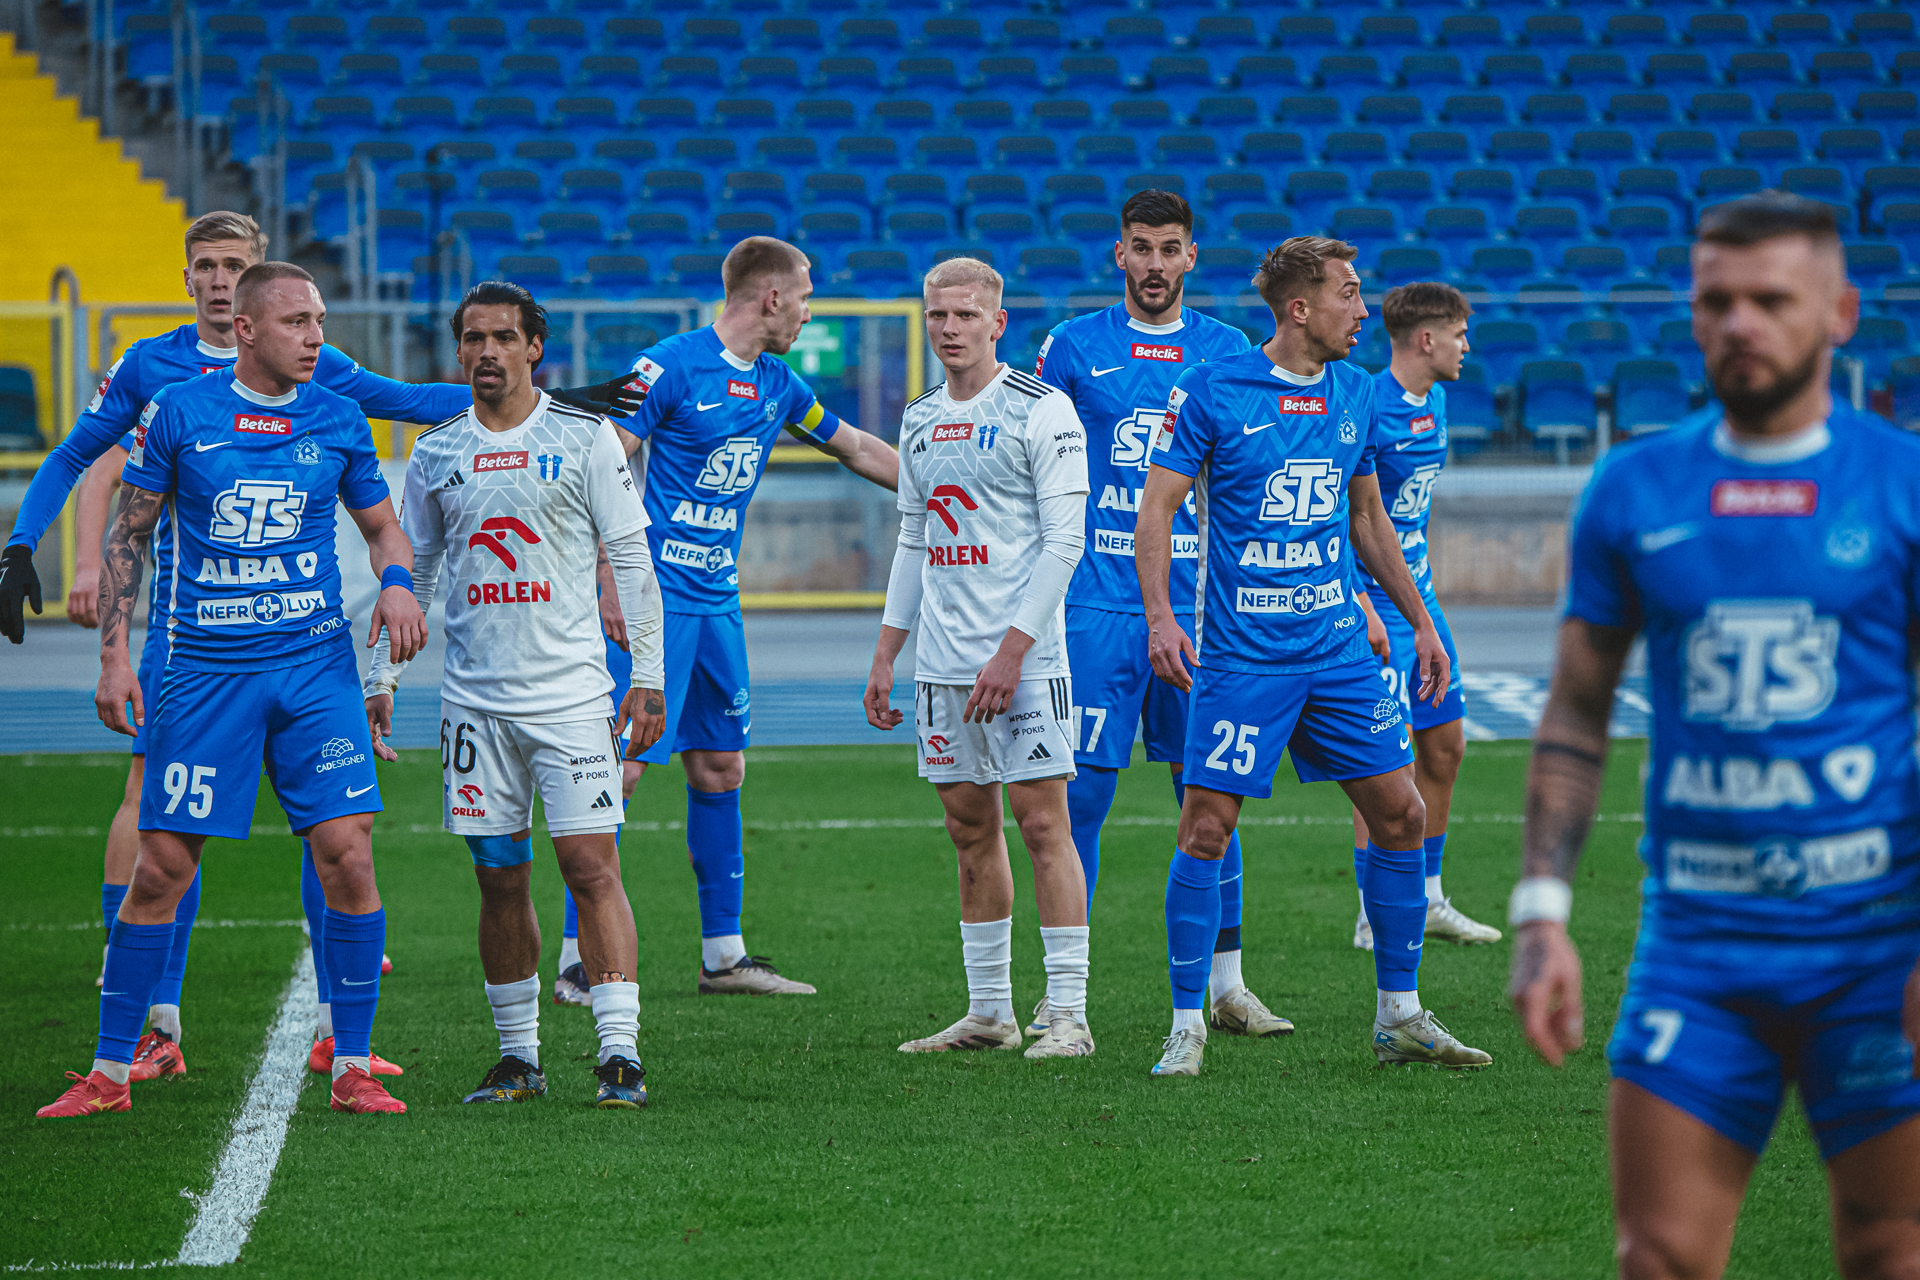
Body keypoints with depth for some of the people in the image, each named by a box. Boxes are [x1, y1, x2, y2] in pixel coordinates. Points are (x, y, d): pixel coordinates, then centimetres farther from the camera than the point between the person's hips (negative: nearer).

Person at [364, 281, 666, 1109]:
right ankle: (518, 1059, 13)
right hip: (475, 698, 3)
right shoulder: (435, 456, 9)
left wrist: (648, 675, -4)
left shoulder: (583, 439, 0)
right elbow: (411, 574, 17)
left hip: (572, 696, -3)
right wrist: (381, 680, 12)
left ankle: (620, 1054, -10)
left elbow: (631, 558, 1)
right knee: (501, 881, 5)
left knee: (592, 866, -10)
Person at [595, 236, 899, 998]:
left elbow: (855, 449, 26)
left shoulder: (775, 384, 12)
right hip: (656, 596, -8)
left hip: (718, 600, 8)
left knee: (720, 770, 10)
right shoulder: (670, 366, -11)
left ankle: (723, 956, 18)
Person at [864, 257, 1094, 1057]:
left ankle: (1068, 1014, -7)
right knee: (971, 828, 9)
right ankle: (989, 1013, 14)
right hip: (942, 662, 7)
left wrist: (1011, 652, -17)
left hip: (1022, 660, -7)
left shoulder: (1041, 412, -7)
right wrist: (884, 658, 15)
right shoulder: (920, 422, 14)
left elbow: (1064, 540, -11)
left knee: (1042, 823, -8)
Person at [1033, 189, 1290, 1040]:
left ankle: (1226, 986, 13)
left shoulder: (1227, 353, 9)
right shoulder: (1075, 347, 3)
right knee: (1082, 790, -5)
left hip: (1199, 606, 2)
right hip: (1098, 606, -2)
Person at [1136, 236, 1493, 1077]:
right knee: (1207, 826, -8)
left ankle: (1399, 1016, 15)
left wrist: (1419, 620, 19)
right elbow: (1158, 506, -7)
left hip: (1338, 647, 5)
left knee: (1400, 814, 3)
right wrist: (1160, 615, -19)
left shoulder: (1356, 395, 8)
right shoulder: (1211, 392, -8)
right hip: (1241, 654, -5)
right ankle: (1187, 1025, 3)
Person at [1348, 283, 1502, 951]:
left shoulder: (1433, 402, 10)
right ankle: (1373, 917, -2)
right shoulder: (1367, 408, -18)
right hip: (1373, 599, -9)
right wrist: (1363, 608, -23)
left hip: (1418, 596, 9)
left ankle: (1427, 901, 25)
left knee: (1445, 745, 13)